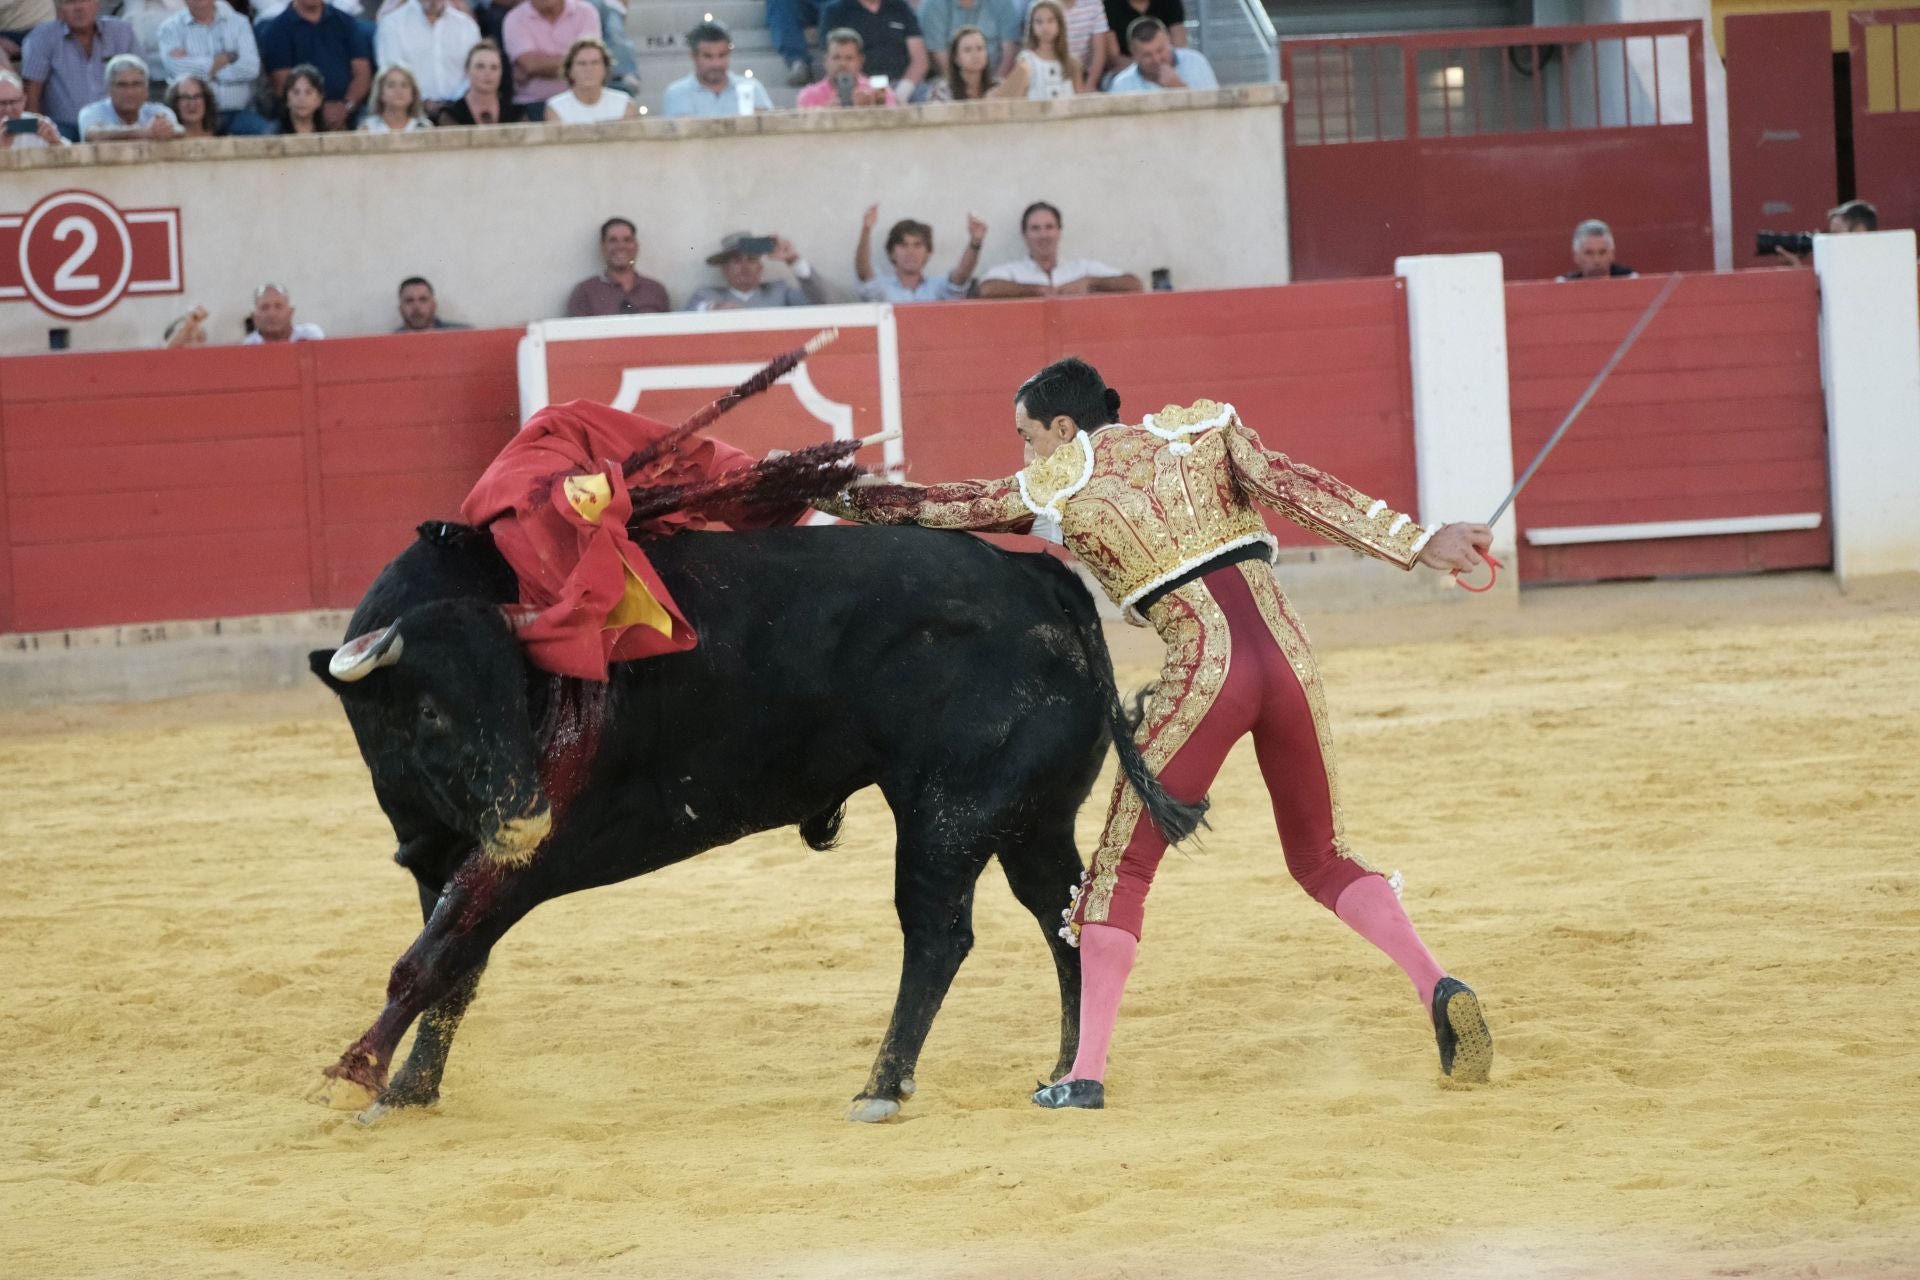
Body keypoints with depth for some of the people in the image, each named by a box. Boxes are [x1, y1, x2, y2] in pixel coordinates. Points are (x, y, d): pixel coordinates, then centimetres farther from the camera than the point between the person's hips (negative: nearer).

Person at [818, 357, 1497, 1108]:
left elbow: (936, 507, 16)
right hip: (1286, 653, 4)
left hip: (1204, 673, -4)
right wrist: (1415, 544, -5)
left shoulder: (1058, 488, 6)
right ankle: (1439, 989, -4)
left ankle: (1086, 1072, 4)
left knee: (1123, 867, 9)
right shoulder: (1201, 427, 13)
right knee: (1322, 859, 18)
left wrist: (840, 498, 31)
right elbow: (1292, 486, 0)